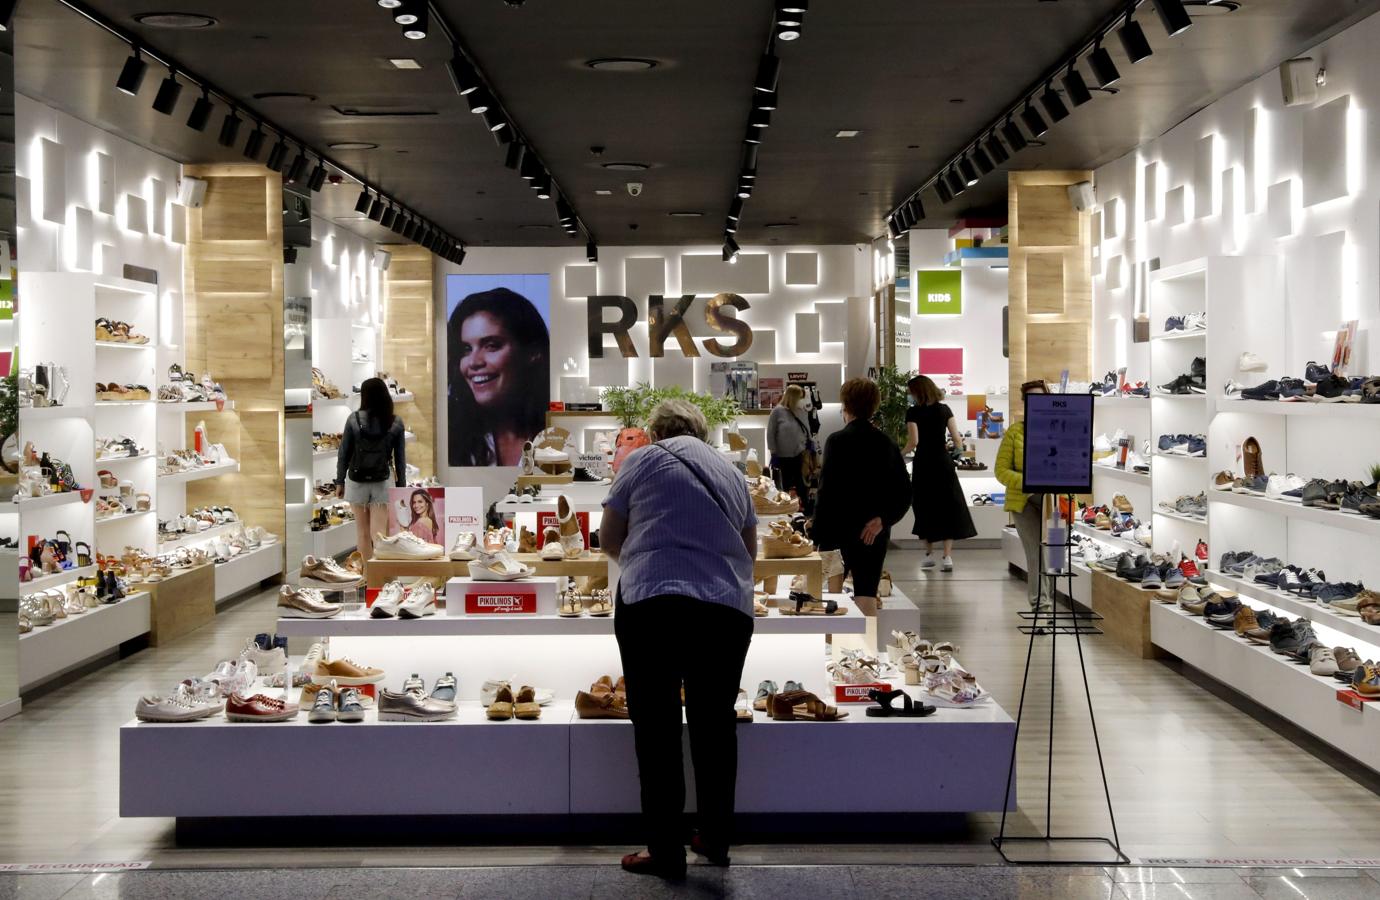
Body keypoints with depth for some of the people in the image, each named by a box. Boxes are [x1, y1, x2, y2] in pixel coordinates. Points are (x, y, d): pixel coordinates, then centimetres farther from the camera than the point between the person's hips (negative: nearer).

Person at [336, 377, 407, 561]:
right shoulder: (396, 423, -6)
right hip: (382, 483, 0)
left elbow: (343, 453, -5)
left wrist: (339, 481, 6)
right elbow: (400, 458, -2)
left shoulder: (354, 419, -9)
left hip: (357, 482, 0)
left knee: (363, 531, 16)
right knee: (379, 532, -2)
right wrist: (401, 487, 7)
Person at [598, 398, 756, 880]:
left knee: (656, 728, 3)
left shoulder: (644, 459, 6)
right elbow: (749, 549, 25)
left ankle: (665, 849, 7)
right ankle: (716, 839, 24)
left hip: (652, 603, -4)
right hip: (728, 608, 4)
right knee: (715, 724, 14)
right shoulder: (731, 472, 18)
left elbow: (608, 538, 9)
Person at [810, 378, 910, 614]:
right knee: (867, 595, 5)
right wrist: (883, 519, -2)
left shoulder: (837, 441, -10)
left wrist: (817, 530, -7)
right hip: (874, 532, 4)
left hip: (839, 532, -4)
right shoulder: (888, 444, 5)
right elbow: (904, 491, 3)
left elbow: (827, 490, -12)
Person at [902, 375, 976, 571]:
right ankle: (947, 556, -5)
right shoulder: (944, 409, 3)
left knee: (925, 507, 11)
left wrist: (901, 453, 2)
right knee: (948, 507, 4)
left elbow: (913, 441, -15)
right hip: (943, 461, 2)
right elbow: (957, 439, 0)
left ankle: (929, 554, 16)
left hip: (923, 463, -2)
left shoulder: (913, 412, -6)